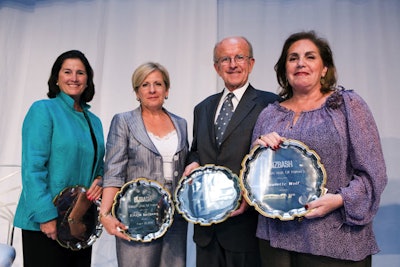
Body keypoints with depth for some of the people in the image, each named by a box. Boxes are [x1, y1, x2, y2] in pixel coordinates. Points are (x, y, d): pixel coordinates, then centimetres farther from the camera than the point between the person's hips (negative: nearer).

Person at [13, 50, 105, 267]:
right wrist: (46, 215, -18)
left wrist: (99, 180, -2)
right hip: (44, 223, -6)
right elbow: (33, 167, -13)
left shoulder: (94, 121, 12)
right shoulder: (43, 110, -6)